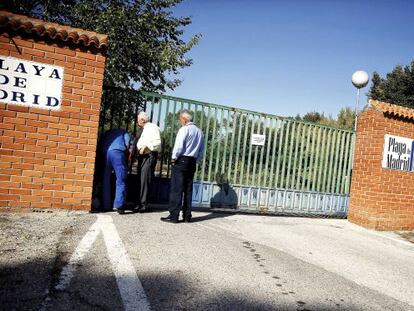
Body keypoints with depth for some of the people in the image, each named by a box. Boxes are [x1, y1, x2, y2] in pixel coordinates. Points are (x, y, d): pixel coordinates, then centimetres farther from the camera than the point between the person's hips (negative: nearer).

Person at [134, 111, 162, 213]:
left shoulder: (153, 128, -8)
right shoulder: (145, 129, 21)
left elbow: (157, 143, -18)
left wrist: (145, 146, -20)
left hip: (149, 156, -9)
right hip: (142, 156, 9)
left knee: (144, 180, -10)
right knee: (140, 180, 10)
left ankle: (143, 204, -5)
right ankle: (140, 203, 17)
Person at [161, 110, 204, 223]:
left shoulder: (184, 129, -9)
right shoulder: (200, 132, 13)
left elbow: (179, 146, -16)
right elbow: (201, 151, 15)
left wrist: (174, 158, -3)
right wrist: (195, 160, 17)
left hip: (181, 160, -7)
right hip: (192, 162, 7)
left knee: (176, 189, -4)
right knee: (188, 189, 10)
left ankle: (174, 216, -3)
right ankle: (187, 216, 14)